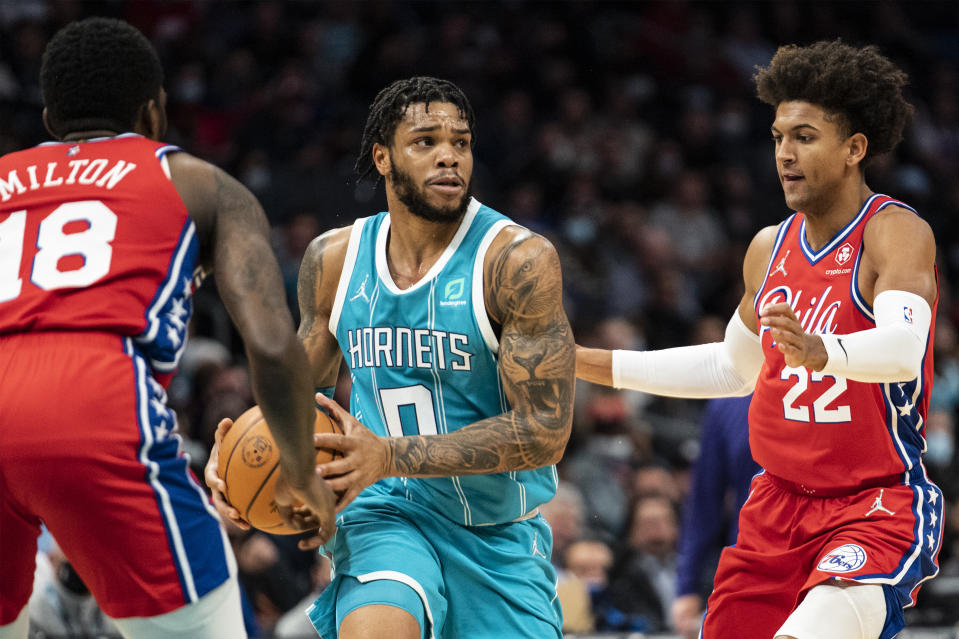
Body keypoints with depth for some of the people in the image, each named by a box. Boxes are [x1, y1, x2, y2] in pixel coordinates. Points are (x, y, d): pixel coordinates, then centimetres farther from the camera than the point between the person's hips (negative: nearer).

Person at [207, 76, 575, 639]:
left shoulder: (519, 259, -16)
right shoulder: (334, 259, -2)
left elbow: (544, 432, -21)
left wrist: (389, 456, -29)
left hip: (499, 536, 0)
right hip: (386, 515, 0)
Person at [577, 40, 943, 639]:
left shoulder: (896, 232, -12)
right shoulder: (769, 248, 9)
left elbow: (903, 349, -32)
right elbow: (735, 368, 26)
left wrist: (821, 351, -52)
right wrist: (594, 364, 25)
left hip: (881, 506, -7)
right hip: (779, 502, 7)